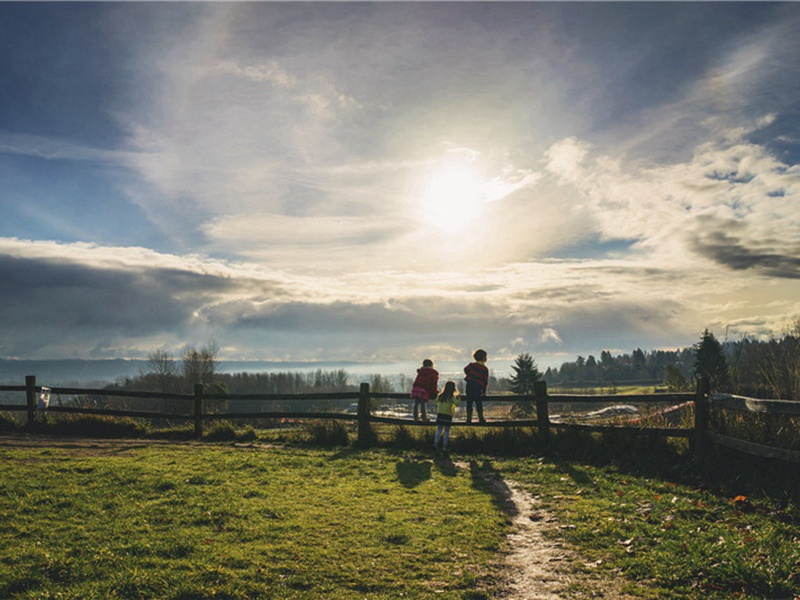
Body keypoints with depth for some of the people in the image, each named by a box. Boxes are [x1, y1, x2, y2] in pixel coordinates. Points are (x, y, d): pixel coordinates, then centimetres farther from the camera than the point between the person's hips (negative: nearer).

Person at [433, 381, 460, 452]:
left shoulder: (440, 395, 6)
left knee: (439, 430, 9)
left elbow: (436, 402, 16)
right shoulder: (452, 397, -7)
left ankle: (435, 443, -4)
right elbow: (457, 403, -15)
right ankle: (444, 446, 2)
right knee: (446, 431, 4)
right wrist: (459, 398, 0)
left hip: (440, 414, 4)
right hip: (448, 416, -4)